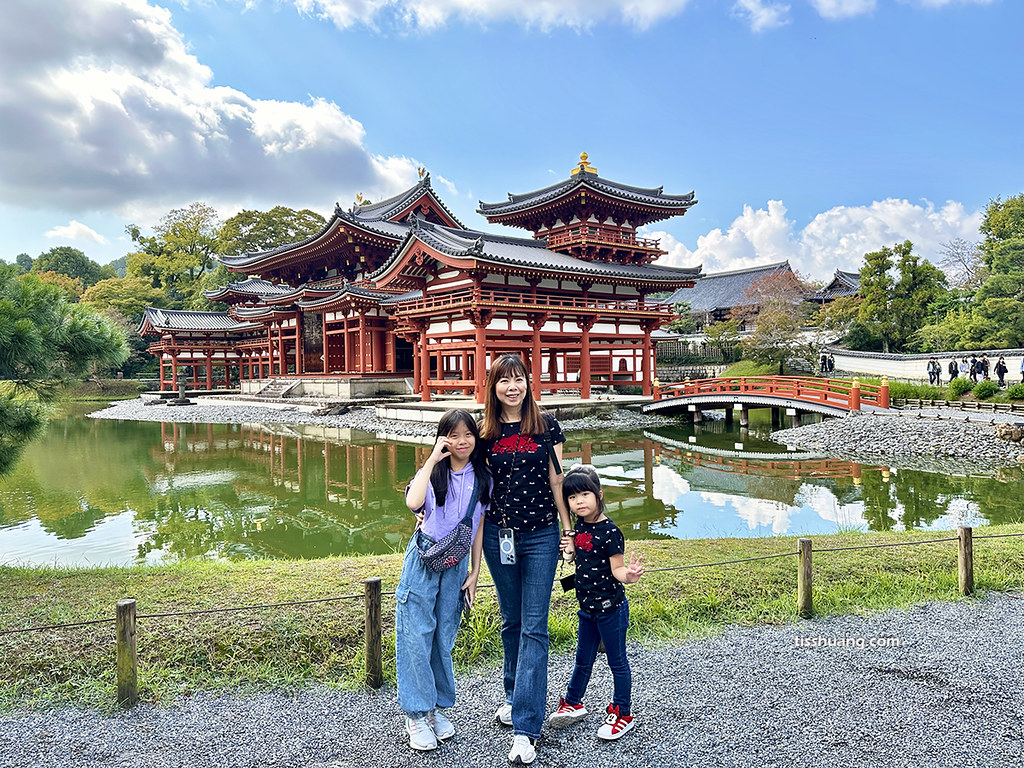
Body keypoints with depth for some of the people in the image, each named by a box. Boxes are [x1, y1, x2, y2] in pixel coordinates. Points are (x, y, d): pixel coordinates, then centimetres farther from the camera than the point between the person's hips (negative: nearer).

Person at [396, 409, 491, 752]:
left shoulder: (482, 479, 3)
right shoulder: (432, 473, -7)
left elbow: (478, 528, 9)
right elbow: (413, 503, -29)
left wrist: (474, 574, 7)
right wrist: (432, 459, -24)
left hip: (456, 566, 3)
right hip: (423, 560, -3)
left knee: (444, 637, 11)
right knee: (416, 635, 0)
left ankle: (437, 707, 27)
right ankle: (416, 715, 13)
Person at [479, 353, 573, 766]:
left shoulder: (546, 426, -3)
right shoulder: (486, 432, 1)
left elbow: (556, 480, 0)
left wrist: (569, 529, 0)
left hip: (540, 536, -2)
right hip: (498, 535, 2)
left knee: (534, 627, -2)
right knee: (511, 621, 17)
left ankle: (526, 726, 2)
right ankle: (514, 696, 37)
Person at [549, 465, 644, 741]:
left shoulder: (609, 531, -19)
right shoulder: (579, 526, 1)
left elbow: (616, 568, -18)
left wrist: (628, 574, -37)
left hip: (610, 606, -6)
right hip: (587, 606, 7)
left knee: (617, 661, 10)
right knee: (583, 659, 21)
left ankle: (622, 714, 25)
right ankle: (573, 704, 39)